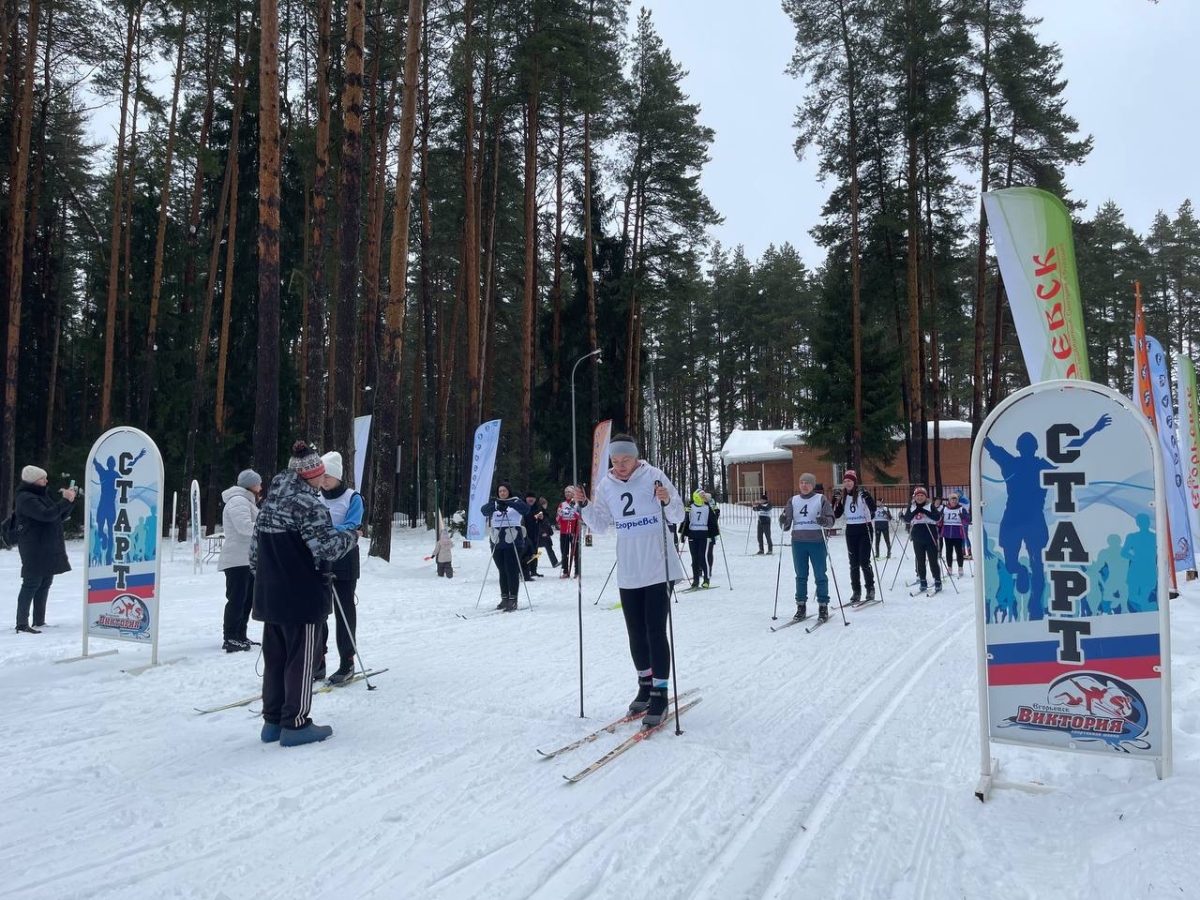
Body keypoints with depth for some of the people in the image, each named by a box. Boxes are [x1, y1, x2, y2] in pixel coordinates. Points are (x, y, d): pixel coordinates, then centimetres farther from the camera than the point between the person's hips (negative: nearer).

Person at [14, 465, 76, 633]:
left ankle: (39, 621, 19)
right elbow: (46, 514, -26)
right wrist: (65, 501, -21)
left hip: (49, 549, 9)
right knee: (31, 584, -7)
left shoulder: (42, 495, 17)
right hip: (35, 550, -9)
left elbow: (60, 516, 19)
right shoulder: (26, 498, -12)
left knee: (45, 583, 11)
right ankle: (22, 624, -3)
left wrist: (69, 499, 5)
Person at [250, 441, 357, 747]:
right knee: (300, 659, 0)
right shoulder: (307, 503, -15)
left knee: (275, 658, 14)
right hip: (302, 596, -8)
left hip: (269, 595, 8)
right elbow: (328, 547, -20)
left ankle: (273, 721, 21)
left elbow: (255, 548, 16)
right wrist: (351, 536, -2)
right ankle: (295, 724, 5)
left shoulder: (270, 502, 11)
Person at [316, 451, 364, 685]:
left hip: (344, 563, -4)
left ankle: (347, 663, 9)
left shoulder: (352, 498, -4)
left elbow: (352, 527, -17)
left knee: (344, 612, 1)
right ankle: (318, 663, 15)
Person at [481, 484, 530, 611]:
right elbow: (484, 510, -6)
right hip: (497, 542, 4)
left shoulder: (515, 502, 3)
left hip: (512, 541, -4)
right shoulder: (494, 504, 13)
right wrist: (493, 505, -28)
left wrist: (509, 503, -30)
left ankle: (513, 600, -4)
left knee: (512, 571, -7)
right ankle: (504, 598, 17)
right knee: (502, 571, 9)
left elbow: (525, 509, -17)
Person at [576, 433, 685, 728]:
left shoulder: (653, 476, -9)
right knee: (636, 634, 13)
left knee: (655, 632, -5)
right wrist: (584, 505, -5)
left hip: (659, 569, -4)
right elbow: (601, 526, 10)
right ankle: (645, 685, 30)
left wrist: (668, 501, -26)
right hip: (628, 573, 4)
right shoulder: (606, 485, 2)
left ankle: (660, 695, 5)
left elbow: (678, 517, -6)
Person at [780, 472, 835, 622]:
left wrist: (824, 521, -25)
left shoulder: (821, 499, 1)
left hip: (817, 542, -3)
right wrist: (783, 521, -14)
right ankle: (801, 607, 15)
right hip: (798, 542, 3)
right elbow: (786, 522, 9)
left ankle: (823, 606, 10)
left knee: (820, 575, 1)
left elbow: (831, 518, -4)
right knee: (801, 576, 9)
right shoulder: (793, 500, 10)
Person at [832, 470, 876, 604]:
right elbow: (837, 514, 10)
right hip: (850, 530, 5)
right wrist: (836, 501, -4)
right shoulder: (843, 496, 7)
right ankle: (856, 591, 11)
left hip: (864, 528, -5)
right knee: (853, 562, 6)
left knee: (864, 561, -7)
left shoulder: (862, 493, -9)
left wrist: (867, 497, -38)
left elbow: (873, 507, -21)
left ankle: (870, 588, 8)